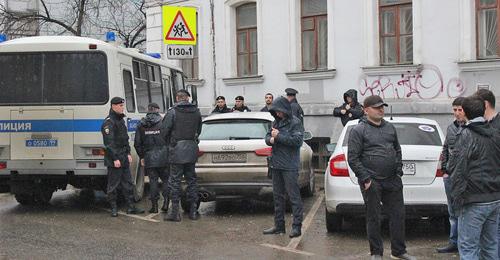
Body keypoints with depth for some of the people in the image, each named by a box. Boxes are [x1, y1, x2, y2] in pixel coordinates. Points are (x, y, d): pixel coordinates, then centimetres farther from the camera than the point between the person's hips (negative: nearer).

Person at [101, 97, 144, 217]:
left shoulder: (121, 120, 16)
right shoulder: (109, 122, -13)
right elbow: (109, 143, -19)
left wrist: (128, 153, 14)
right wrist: (115, 159, -21)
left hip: (124, 158, 9)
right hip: (113, 159, -9)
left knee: (128, 183, 11)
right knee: (113, 184, -1)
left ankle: (131, 207, 16)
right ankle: (113, 208, 7)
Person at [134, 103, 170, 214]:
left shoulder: (141, 125, 5)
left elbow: (137, 143, 7)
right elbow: (169, 140, -7)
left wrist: (141, 157, 15)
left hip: (149, 158, 2)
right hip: (163, 157, -2)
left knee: (153, 180, 6)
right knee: (166, 179, 10)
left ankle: (154, 205, 7)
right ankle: (166, 202, -2)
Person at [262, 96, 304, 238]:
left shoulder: (295, 123, -8)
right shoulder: (276, 122, 13)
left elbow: (297, 140, -19)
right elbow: (268, 137, 16)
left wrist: (279, 136, -16)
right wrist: (271, 139, -9)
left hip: (289, 166, -8)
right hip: (276, 165, 8)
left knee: (294, 196, -5)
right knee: (277, 196, 13)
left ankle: (297, 226, -2)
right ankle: (279, 225, 21)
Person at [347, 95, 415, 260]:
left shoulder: (390, 127, 14)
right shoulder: (359, 130, -4)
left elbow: (397, 150, 22)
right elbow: (353, 158, -8)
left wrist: (399, 171, 10)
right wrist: (365, 178, -13)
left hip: (393, 181, 5)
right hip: (372, 183, -5)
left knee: (398, 215, 8)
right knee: (374, 218, 3)